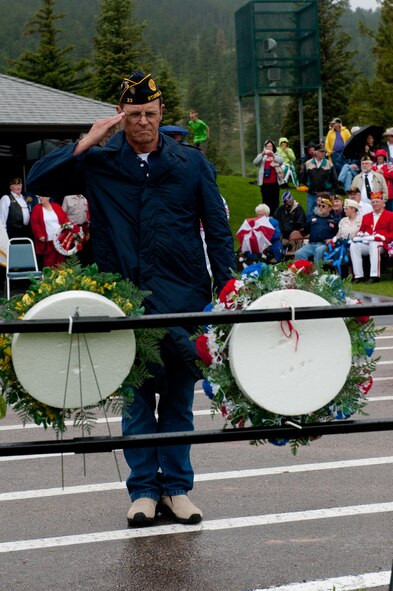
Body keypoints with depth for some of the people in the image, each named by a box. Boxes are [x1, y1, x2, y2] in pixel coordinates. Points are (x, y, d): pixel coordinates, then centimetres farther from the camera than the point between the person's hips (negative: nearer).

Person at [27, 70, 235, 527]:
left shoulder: (190, 163, 7)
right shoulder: (98, 164, 4)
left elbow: (218, 229, 7)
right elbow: (37, 180, -4)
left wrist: (225, 287, -3)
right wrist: (86, 143, -9)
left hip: (183, 299, 1)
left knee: (179, 396, 6)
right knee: (136, 396, 4)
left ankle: (177, 488, 16)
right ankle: (144, 489, 14)